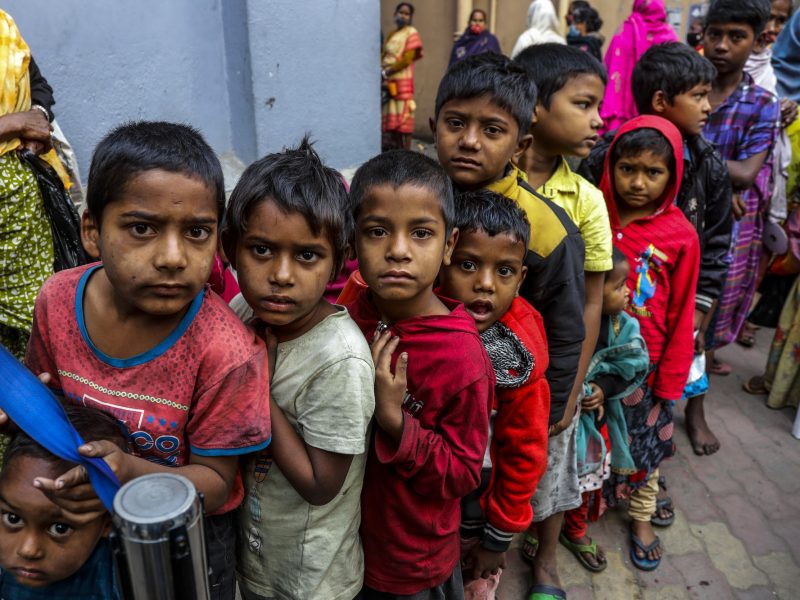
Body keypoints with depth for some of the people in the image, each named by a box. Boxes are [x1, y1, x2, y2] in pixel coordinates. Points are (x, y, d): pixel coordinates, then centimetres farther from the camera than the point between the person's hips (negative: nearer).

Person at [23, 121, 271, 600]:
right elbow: (50, 396, 3)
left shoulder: (226, 351, -32)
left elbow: (216, 481, -21)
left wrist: (131, 472, -38)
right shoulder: (59, 300, -16)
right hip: (84, 524, 4)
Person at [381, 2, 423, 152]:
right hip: (387, 83, 7)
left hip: (402, 82, -7)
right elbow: (384, 56, 18)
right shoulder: (391, 35, 20)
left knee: (403, 121, -8)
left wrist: (387, 72, -14)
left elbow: (407, 59, -11)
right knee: (388, 120, 6)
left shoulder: (411, 33, 0)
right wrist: (380, 71, -3)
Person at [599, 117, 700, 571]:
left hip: (646, 363, -1)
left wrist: (670, 379, -2)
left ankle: (642, 519, 40)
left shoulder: (681, 235, -11)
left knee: (647, 441, 17)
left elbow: (681, 315, -5)